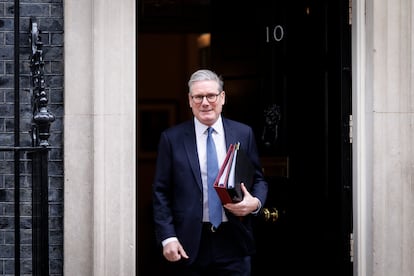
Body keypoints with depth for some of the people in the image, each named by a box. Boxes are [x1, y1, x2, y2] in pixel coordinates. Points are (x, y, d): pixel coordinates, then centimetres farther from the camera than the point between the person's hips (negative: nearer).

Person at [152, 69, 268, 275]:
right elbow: (161, 192, 1)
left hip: (233, 244, 1)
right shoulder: (172, 138, 2)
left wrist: (255, 202, -9)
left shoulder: (244, 134, 6)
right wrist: (167, 237, -8)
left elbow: (258, 179, 13)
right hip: (189, 246, -1)